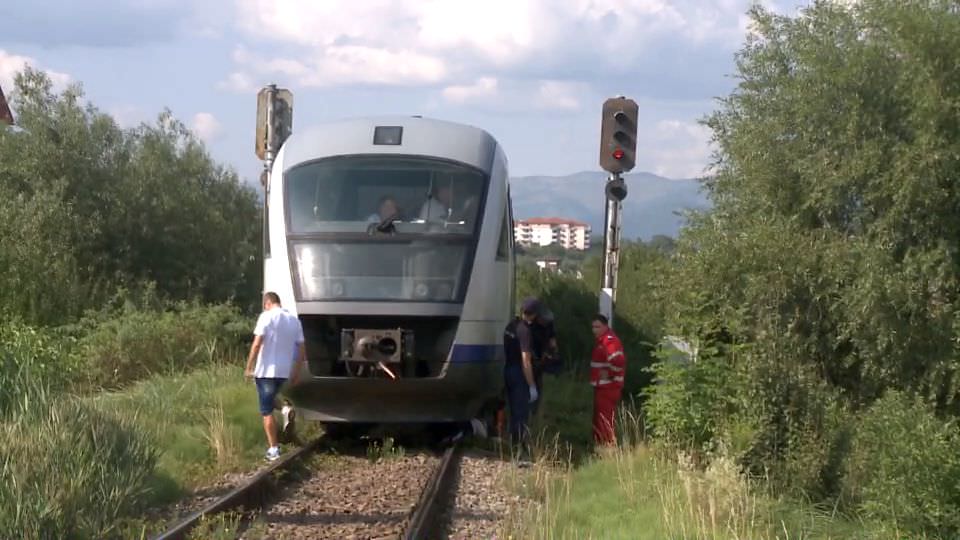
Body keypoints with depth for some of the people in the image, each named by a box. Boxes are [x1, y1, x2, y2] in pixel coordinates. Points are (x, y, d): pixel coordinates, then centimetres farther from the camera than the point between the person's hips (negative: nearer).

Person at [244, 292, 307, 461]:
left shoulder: (266, 317, -8)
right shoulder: (294, 320, 9)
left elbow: (257, 344, -16)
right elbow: (302, 349, 8)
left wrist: (249, 366, -9)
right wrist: (296, 372, 16)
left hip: (266, 371, -5)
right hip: (284, 371, 5)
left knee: (267, 411, 1)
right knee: (271, 401, 28)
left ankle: (273, 449, -2)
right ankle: (287, 409, -2)